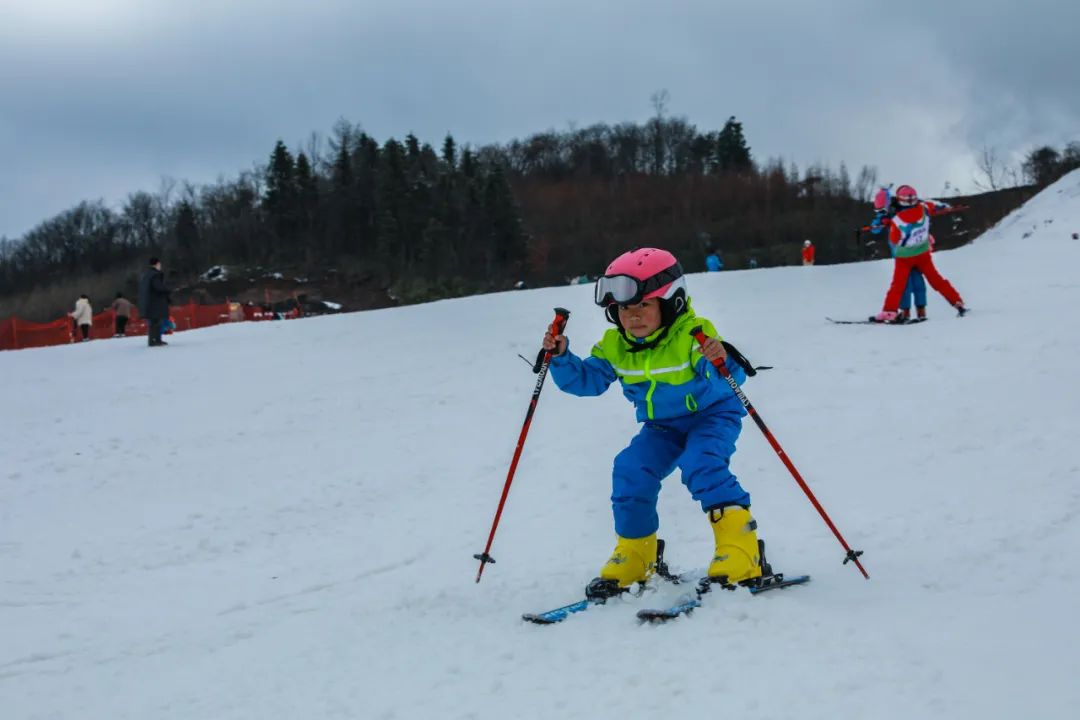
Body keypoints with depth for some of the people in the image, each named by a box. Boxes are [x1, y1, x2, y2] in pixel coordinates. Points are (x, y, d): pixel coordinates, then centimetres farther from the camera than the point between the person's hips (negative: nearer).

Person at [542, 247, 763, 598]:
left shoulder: (693, 336, -27)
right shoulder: (614, 346, -9)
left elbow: (731, 377, -36)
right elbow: (586, 380, 0)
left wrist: (722, 361, -59)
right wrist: (561, 357, -17)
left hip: (712, 415, -5)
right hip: (662, 427, 5)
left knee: (701, 465, -31)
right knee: (631, 471, -14)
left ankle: (740, 547, -24)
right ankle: (633, 556, 4)